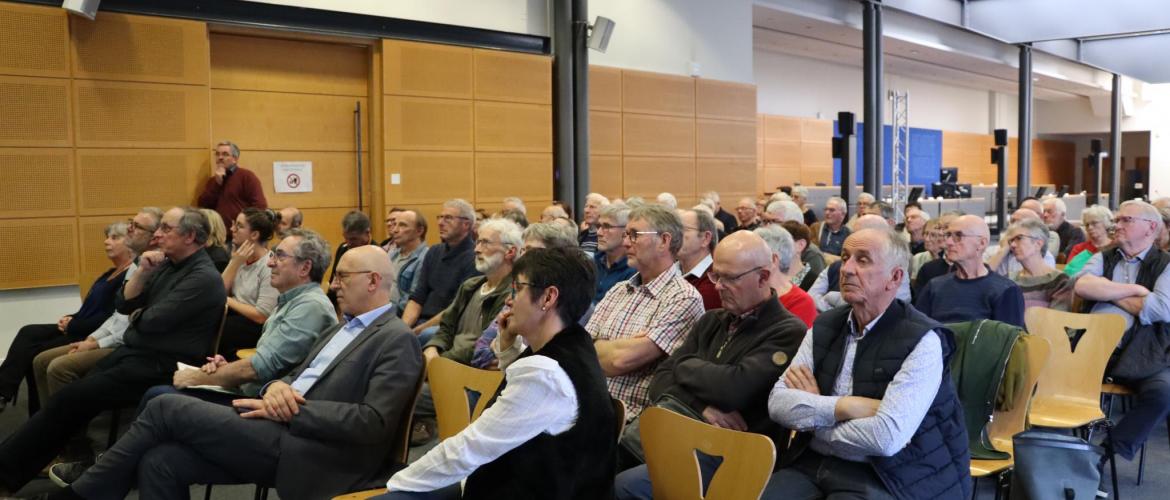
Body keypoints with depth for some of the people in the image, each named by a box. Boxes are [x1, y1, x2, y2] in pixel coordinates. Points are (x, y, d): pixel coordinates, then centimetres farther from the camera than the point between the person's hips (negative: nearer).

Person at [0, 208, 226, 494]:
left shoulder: (204, 278, -17)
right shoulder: (166, 265, 12)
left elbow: (153, 322, -20)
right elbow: (123, 305, 10)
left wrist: (137, 315, 3)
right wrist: (142, 272, -5)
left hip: (160, 366, -9)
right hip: (134, 352, 9)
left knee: (70, 399, -13)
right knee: (71, 395, -5)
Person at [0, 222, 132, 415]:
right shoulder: (111, 273, 18)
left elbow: (109, 318, -21)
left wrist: (72, 326, -13)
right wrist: (71, 319, 2)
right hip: (79, 329, 9)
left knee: (35, 353, -14)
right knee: (27, 333, -5)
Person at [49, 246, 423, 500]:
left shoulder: (397, 340, -8)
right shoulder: (340, 328, 22)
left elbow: (374, 422, -19)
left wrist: (293, 409, -18)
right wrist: (277, 387, -5)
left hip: (302, 452, -8)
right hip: (281, 435, 8)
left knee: (167, 408, -9)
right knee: (160, 462, -7)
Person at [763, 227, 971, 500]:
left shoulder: (923, 340, -12)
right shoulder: (824, 326, 6)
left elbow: (887, 437, -23)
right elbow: (778, 403, -2)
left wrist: (811, 418, -8)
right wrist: (846, 406, -17)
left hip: (884, 478, -4)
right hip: (812, 464, 5)